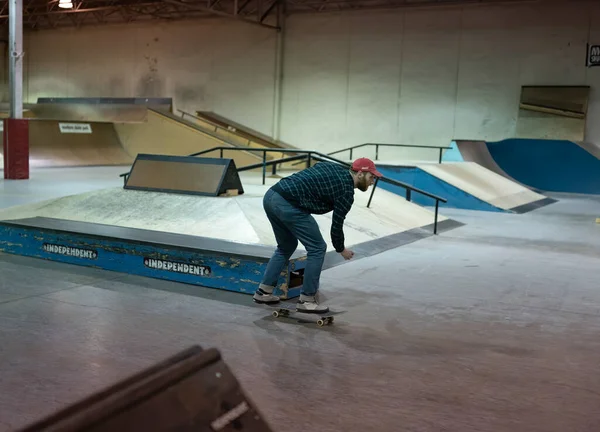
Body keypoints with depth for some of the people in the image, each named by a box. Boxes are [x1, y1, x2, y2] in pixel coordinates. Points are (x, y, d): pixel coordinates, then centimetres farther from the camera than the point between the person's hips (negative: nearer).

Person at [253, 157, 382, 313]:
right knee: (317, 248, 4)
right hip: (288, 204, -9)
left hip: (271, 196, 9)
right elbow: (336, 224, 6)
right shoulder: (346, 191, 1)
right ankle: (306, 300, 9)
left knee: (286, 246, 25)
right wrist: (341, 249, 24)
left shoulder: (334, 168, 24)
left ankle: (264, 291, 26)